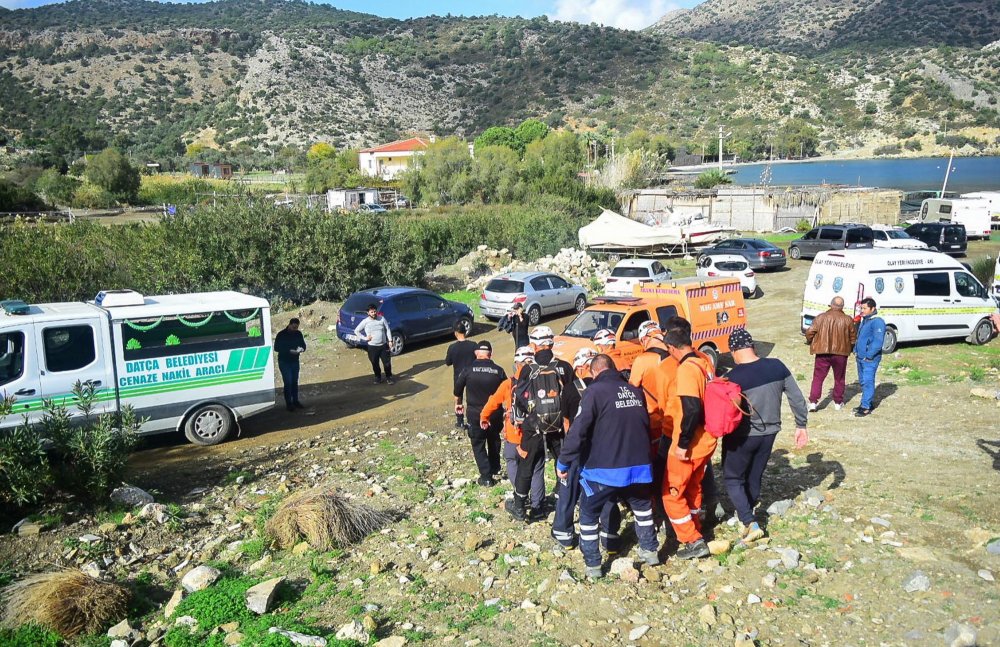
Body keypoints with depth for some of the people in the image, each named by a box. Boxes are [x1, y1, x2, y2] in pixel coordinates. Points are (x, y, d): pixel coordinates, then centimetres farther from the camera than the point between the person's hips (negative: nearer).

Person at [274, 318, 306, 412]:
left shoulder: (298, 333, 0)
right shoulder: (281, 334, -13)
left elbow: (303, 344, 10)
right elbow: (276, 348, -14)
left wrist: (302, 349, -15)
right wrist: (289, 351, -24)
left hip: (295, 361, 4)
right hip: (284, 362, -4)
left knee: (295, 382, 11)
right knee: (288, 382, -7)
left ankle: (295, 401, 23)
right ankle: (288, 403, 1)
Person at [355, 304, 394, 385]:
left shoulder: (382, 319, -4)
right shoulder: (365, 321, -8)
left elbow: (387, 330, 4)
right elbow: (356, 331, -1)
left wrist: (390, 341, 0)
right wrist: (365, 338, -7)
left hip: (384, 345, 1)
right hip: (372, 347, -1)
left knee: (387, 363, 4)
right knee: (375, 364, 10)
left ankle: (389, 377, 23)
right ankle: (378, 377, 29)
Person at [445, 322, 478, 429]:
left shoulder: (452, 347, -16)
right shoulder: (473, 345, -14)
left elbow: (447, 363, -5)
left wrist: (447, 355, 12)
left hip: (458, 377, -1)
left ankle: (460, 423, 21)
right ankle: (474, 421, 23)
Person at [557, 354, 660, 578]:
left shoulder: (595, 391, -9)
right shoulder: (635, 391, 8)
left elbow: (578, 430, -16)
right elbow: (646, 425, 16)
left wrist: (563, 462, -9)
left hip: (603, 468, -5)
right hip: (638, 465, 5)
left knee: (589, 514, 14)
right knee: (642, 506, 30)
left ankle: (593, 565, 14)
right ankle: (650, 550, 38)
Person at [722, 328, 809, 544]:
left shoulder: (732, 378, -22)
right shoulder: (777, 366, -8)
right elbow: (797, 398, 0)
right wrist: (801, 425, 12)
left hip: (742, 437, -5)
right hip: (769, 433, 5)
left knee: (733, 479, 13)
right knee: (754, 477, 21)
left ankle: (750, 524, 1)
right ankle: (746, 516, 37)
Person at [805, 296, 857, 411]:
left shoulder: (821, 317, -6)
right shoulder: (847, 320, -2)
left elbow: (809, 332, -8)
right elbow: (853, 337, 6)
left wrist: (812, 343, 12)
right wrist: (849, 348, 24)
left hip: (822, 353, -1)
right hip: (841, 353, 1)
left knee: (818, 378, 5)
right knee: (839, 379, 16)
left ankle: (813, 402, -4)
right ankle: (838, 402, 23)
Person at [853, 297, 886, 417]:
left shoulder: (877, 322, -14)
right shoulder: (864, 320, 15)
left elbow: (878, 342, -20)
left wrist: (868, 356, -18)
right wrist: (856, 351, 14)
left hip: (870, 359, -9)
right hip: (860, 357, 9)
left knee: (868, 381, -8)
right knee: (863, 381, 14)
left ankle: (866, 406, -6)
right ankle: (868, 403, 25)